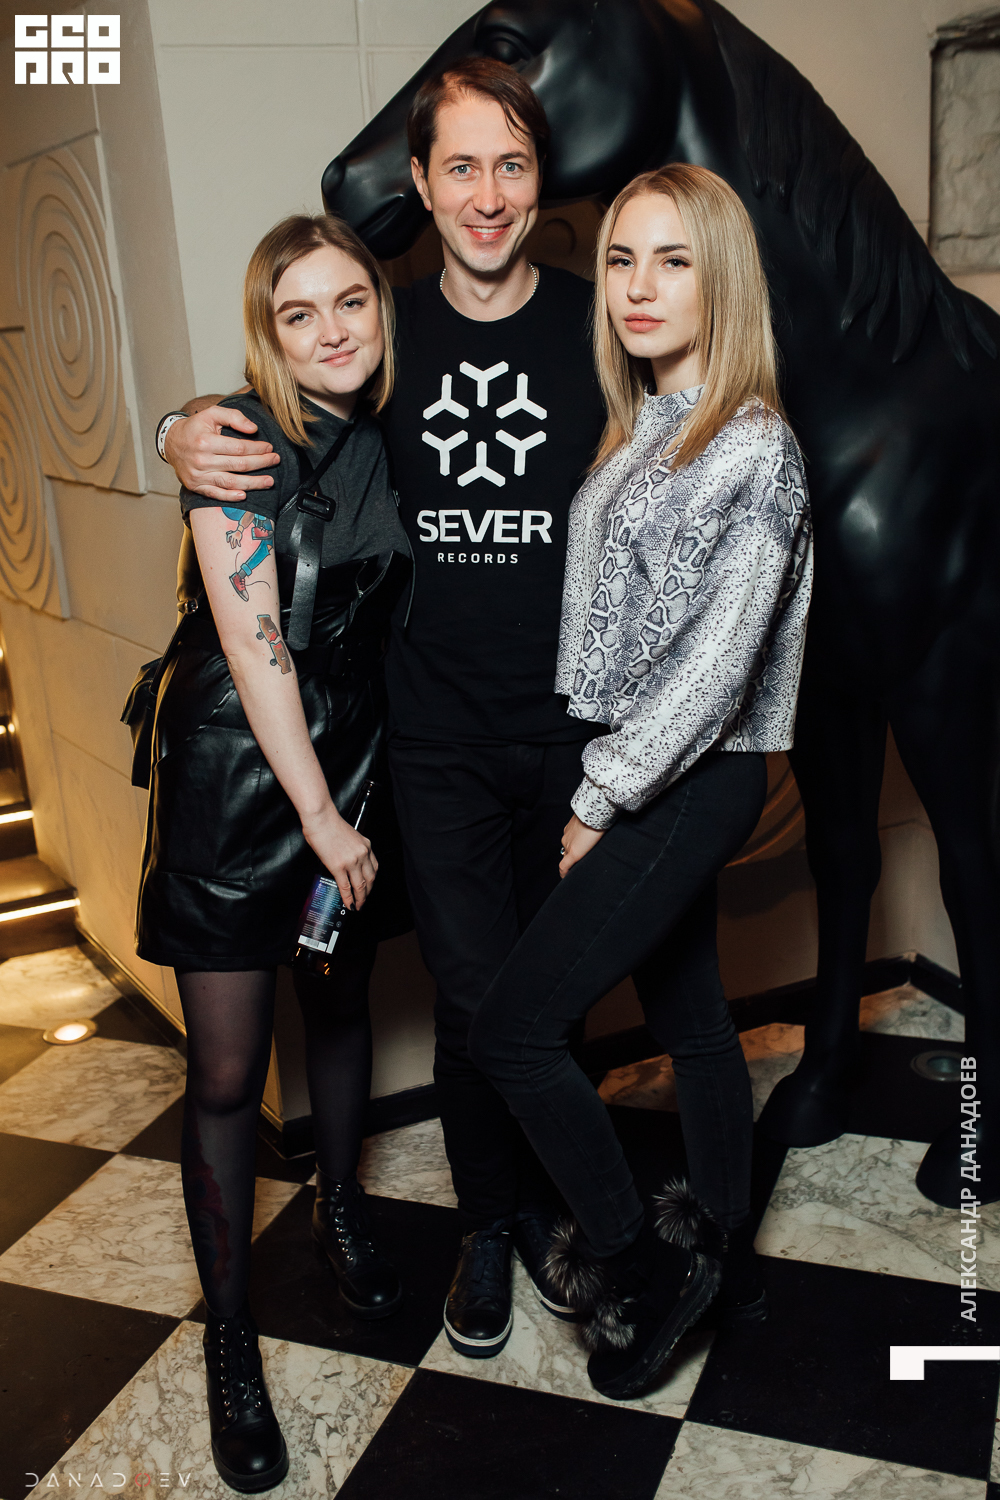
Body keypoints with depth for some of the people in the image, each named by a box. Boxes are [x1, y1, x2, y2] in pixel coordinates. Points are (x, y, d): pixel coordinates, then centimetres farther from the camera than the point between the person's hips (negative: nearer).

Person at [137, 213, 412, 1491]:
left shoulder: (390, 438, 5)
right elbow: (252, 642, -17)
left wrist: (350, 809, 5)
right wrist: (319, 815, -16)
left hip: (356, 761, 5)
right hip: (233, 776, -5)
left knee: (341, 1005, 20)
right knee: (226, 1072, 1)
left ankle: (340, 1211, 45)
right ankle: (230, 1339, 19)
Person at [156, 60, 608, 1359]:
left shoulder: (596, 323, -3)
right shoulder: (387, 330, 0)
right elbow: (265, 415, 13)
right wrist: (187, 433, -12)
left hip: (577, 728, 0)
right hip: (440, 737, 0)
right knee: (473, 998, 4)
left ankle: (545, 1203, 38)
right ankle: (486, 1225, 31)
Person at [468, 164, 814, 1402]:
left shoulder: (754, 448, -16)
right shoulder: (638, 429, 10)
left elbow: (715, 663, -19)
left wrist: (599, 802, -14)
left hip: (691, 780, -8)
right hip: (637, 772, 8)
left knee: (511, 1029, -6)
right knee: (690, 1018, 18)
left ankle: (637, 1259, 14)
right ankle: (722, 1256, 36)